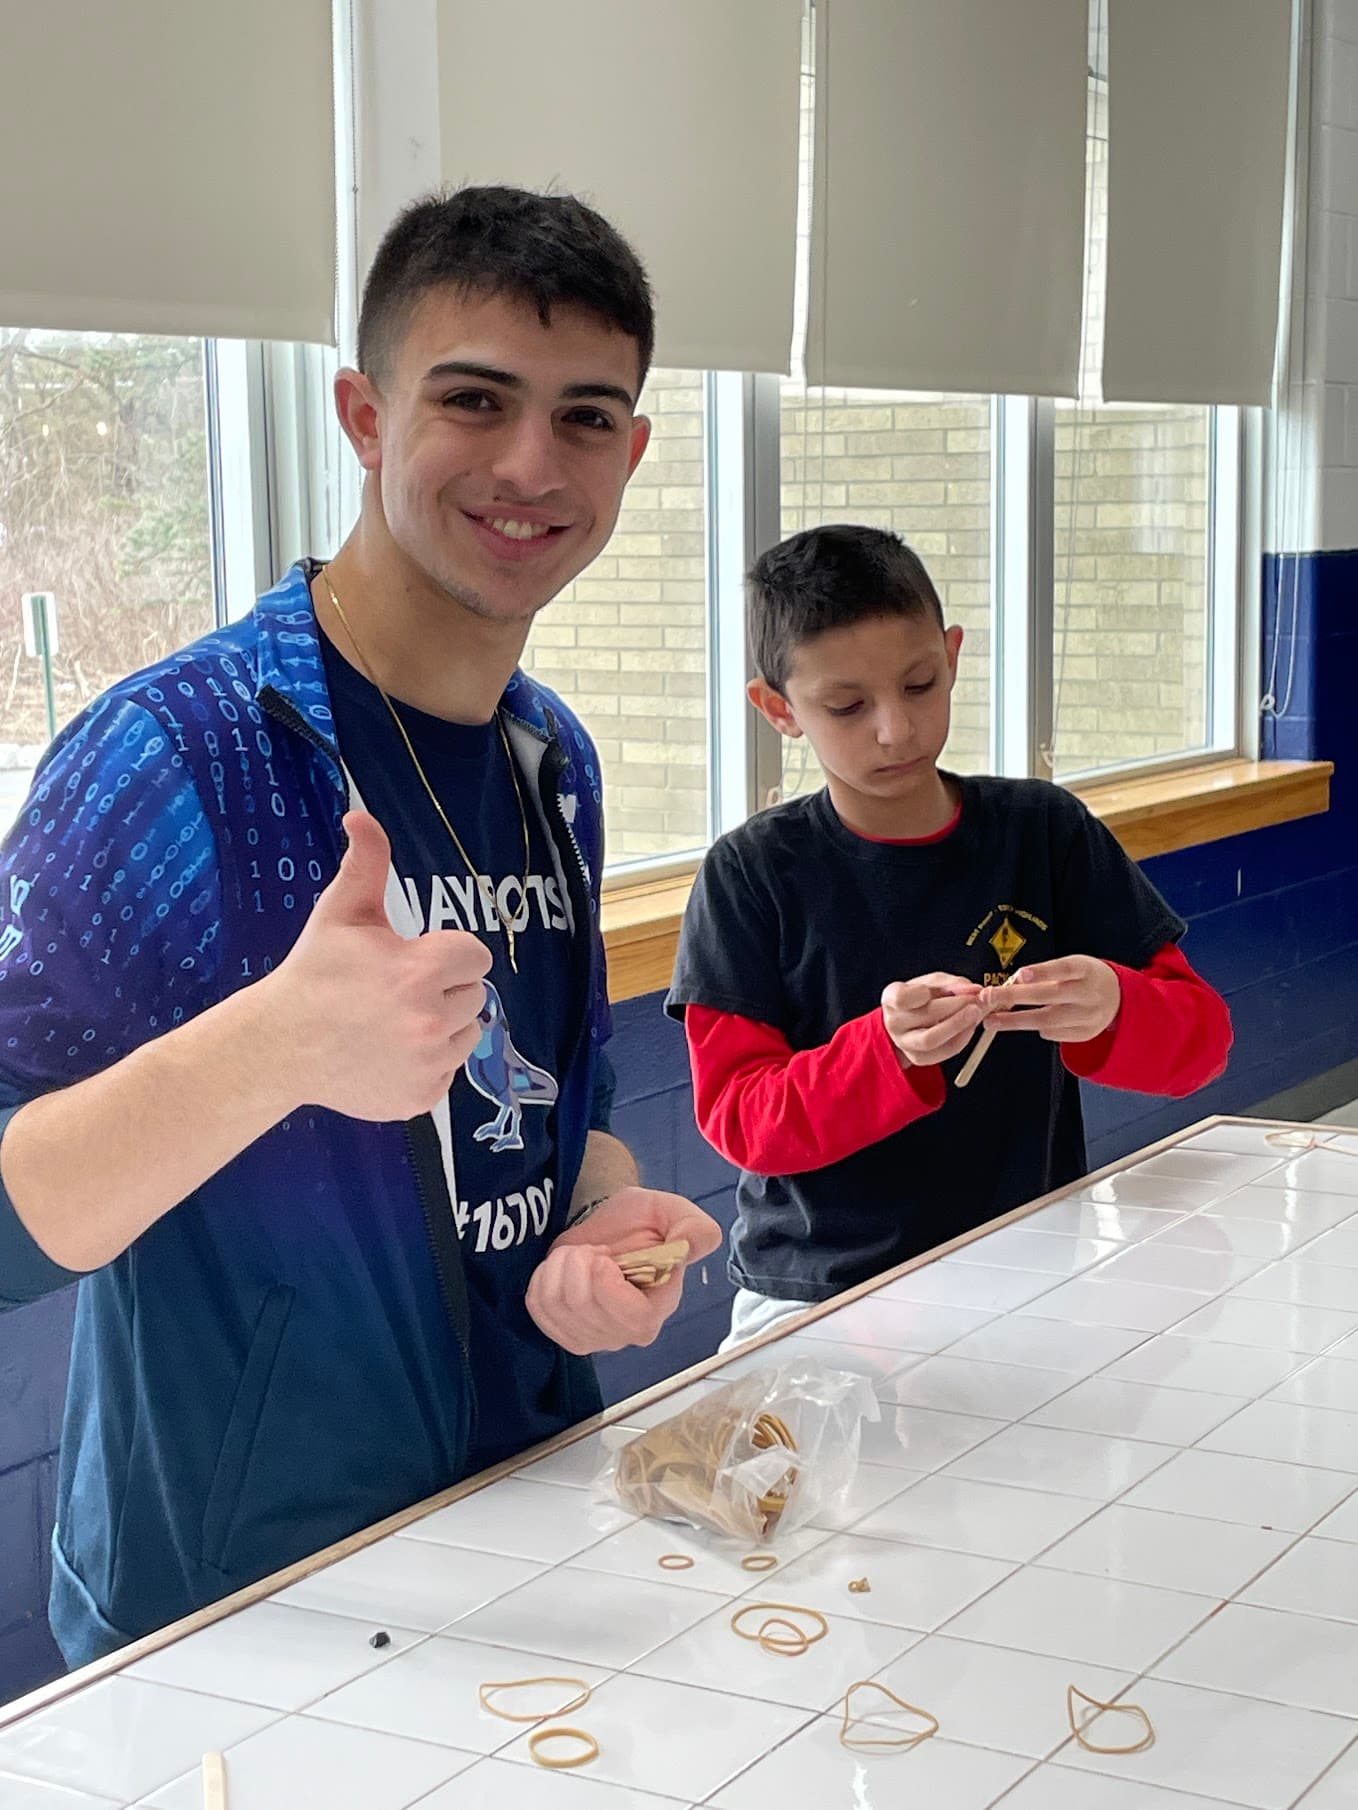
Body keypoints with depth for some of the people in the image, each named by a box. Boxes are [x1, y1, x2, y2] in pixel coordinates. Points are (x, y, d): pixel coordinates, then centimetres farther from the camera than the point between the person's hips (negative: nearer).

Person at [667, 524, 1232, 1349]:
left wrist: (1109, 1012, -19)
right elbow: (738, 1117, -7)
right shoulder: (752, 874, -1)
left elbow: (1201, 1033, 4)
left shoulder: (1045, 831, 4)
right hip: (815, 1294, -2)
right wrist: (890, 1052, -24)